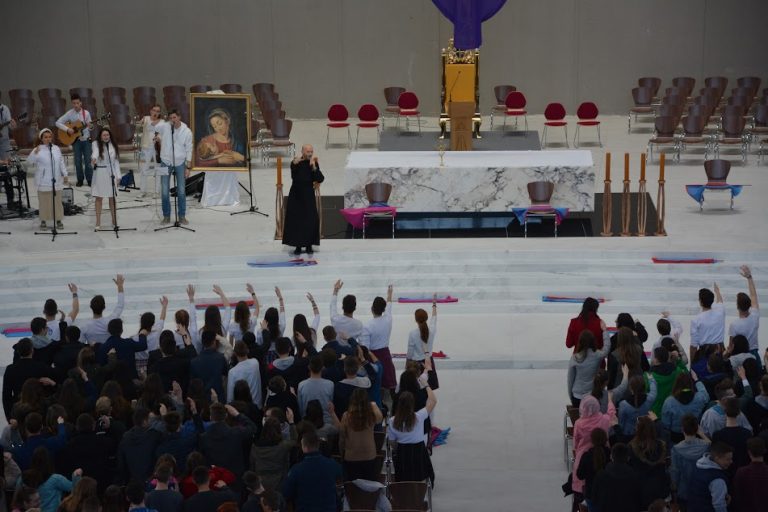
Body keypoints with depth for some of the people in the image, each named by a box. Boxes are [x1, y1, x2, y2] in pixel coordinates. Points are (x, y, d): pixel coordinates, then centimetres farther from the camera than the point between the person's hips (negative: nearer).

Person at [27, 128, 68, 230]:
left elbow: (61, 162, 13)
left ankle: (59, 220, 16)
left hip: (56, 180, 3)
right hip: (43, 181, -3)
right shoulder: (38, 150, -5)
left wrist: (65, 175, 10)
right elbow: (29, 161, -16)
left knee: (57, 200, 7)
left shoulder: (56, 148, 8)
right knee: (44, 201, 2)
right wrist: (35, 153, -32)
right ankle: (43, 221, 12)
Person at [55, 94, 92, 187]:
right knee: (78, 161, 2)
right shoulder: (69, 114, -5)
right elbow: (58, 123, -6)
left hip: (86, 139, 0)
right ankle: (80, 180, 14)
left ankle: (89, 179, 10)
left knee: (88, 160, -1)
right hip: (76, 140, 0)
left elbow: (90, 127, 3)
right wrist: (67, 129, -17)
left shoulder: (86, 113, -3)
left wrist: (90, 126, -21)